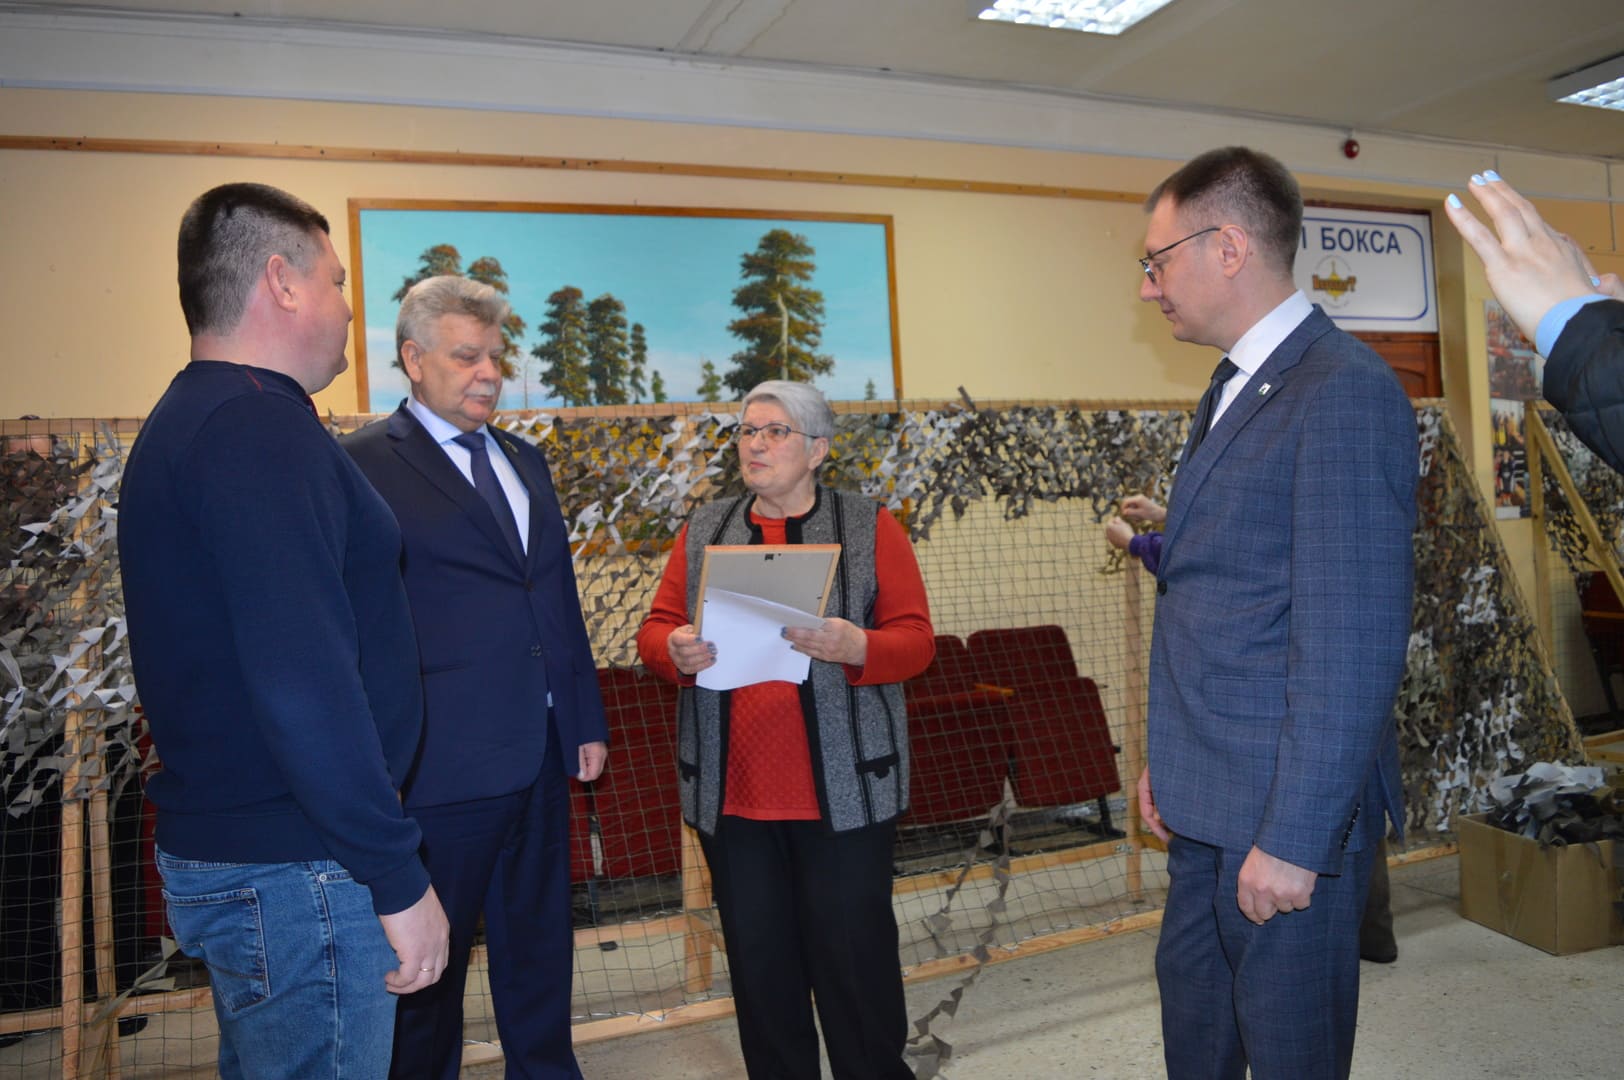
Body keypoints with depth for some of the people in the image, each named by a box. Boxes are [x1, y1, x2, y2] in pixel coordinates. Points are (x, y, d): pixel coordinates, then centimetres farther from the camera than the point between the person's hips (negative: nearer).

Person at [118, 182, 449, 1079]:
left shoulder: (181, 423, 13)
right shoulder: (260, 426, -19)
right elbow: (304, 681, -27)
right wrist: (399, 879, -21)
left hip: (217, 841, 10)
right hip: (294, 871, -10)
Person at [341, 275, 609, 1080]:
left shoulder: (526, 461, 14)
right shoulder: (363, 464, -8)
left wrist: (586, 720, 14)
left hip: (543, 755, 7)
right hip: (444, 767, -6)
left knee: (539, 945, 19)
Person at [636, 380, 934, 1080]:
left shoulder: (870, 528, 3)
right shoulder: (704, 530, 12)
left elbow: (915, 640, -2)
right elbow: (655, 627, 9)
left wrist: (854, 646, -22)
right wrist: (676, 652, -14)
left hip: (841, 788, -2)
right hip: (731, 788, 3)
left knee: (853, 956, 2)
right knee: (759, 961, 10)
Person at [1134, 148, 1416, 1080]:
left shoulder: (1344, 392, -18)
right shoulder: (1235, 391, 13)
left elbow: (1355, 643, -22)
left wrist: (1293, 837, -20)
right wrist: (1170, 757, 16)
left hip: (1288, 806, -9)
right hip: (1209, 799, 9)